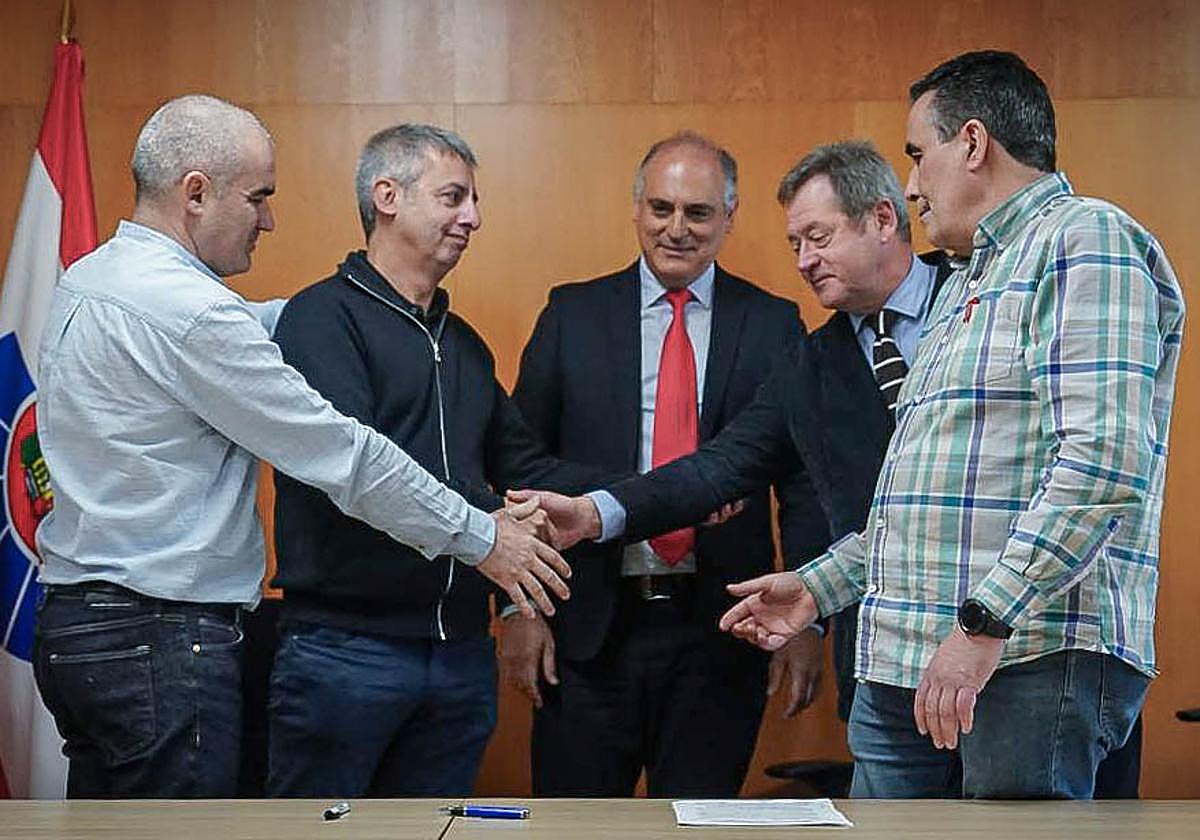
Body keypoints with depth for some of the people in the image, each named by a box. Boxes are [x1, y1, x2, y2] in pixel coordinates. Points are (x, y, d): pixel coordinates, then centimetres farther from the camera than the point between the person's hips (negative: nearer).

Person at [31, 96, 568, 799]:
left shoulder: (88, 278, 10)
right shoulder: (189, 312, -20)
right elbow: (338, 452, -17)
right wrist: (480, 537, -8)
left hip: (74, 617, 10)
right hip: (160, 641, -10)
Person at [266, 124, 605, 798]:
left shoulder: (464, 343, 20)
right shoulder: (324, 317, -7)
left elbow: (522, 467, 20)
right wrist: (488, 522, -23)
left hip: (461, 652, 7)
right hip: (346, 645, -7)